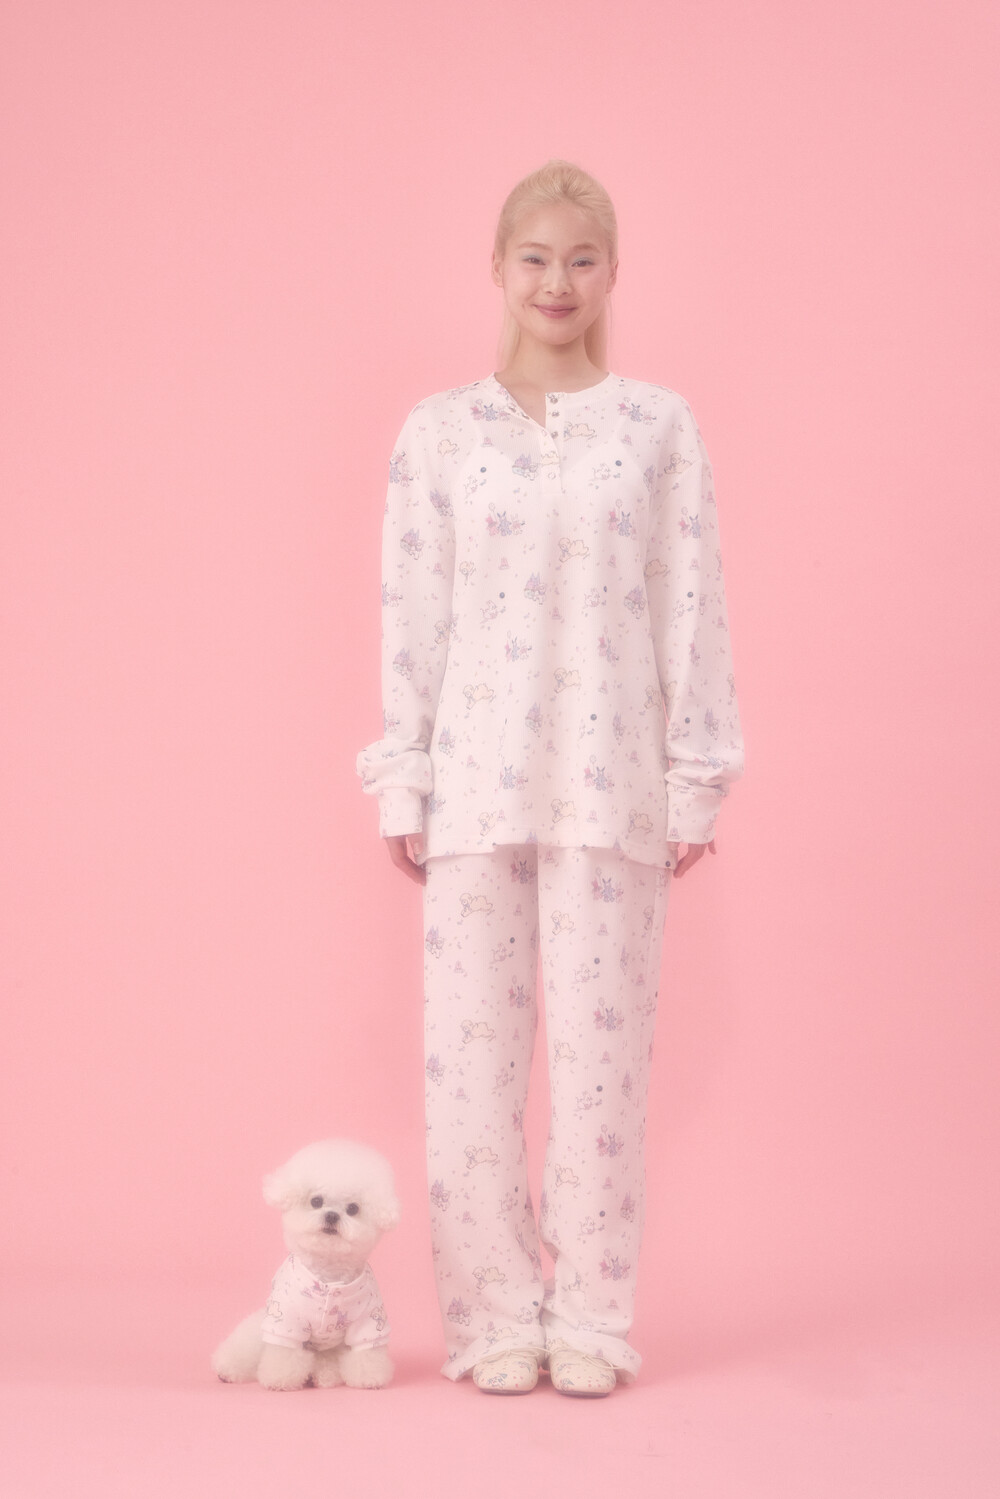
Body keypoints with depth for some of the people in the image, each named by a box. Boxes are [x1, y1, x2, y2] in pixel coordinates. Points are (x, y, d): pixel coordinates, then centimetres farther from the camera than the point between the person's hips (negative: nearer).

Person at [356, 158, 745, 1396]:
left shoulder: (660, 426, 5)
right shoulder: (438, 431, 6)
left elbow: (690, 605, 3)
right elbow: (409, 613, 4)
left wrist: (696, 780, 0)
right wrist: (401, 783, 1)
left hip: (611, 783, -1)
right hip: (477, 779, 1)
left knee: (600, 1049, 3)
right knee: (471, 1053, 3)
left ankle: (590, 1318, 15)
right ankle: (495, 1316, 16)